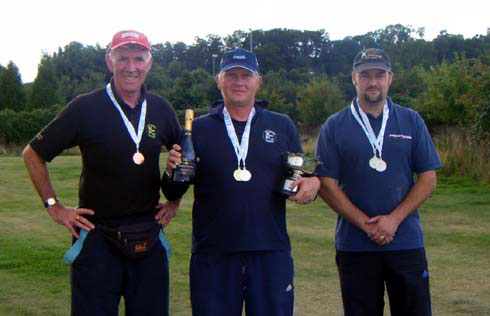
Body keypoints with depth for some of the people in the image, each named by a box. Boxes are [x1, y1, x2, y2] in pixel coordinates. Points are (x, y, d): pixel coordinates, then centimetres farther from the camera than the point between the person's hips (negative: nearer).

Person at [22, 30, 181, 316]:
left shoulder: (161, 109, 4)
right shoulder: (85, 108, -7)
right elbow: (33, 154, 1)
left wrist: (175, 200, 13)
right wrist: (54, 206, -3)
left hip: (149, 239, 4)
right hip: (98, 236, -3)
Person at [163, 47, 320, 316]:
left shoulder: (282, 126, 10)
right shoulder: (198, 129, 6)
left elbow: (299, 179, 14)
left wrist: (312, 183, -8)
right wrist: (172, 171, -16)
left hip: (271, 253, 1)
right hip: (212, 255, -1)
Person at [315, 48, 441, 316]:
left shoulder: (412, 121, 6)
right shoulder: (334, 127, 2)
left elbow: (428, 178, 2)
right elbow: (326, 184, -3)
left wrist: (394, 219, -10)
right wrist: (366, 224, -11)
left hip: (407, 242, 1)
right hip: (354, 244, -1)